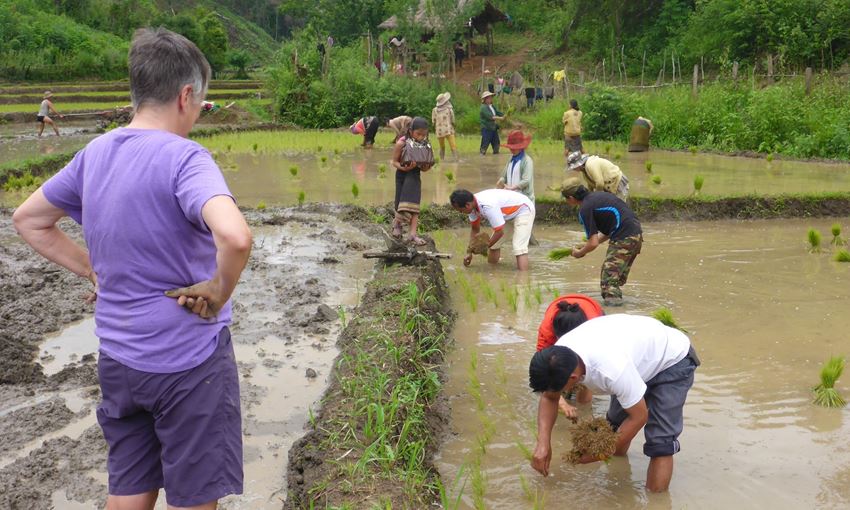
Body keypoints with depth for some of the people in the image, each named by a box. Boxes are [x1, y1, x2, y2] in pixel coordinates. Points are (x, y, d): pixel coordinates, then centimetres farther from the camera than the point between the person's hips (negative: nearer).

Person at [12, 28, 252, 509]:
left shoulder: (95, 153, 4)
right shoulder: (184, 158, -19)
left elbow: (29, 220, 17)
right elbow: (235, 237, -37)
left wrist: (93, 270, 11)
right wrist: (219, 291, -19)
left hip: (118, 357, 7)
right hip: (188, 360, -6)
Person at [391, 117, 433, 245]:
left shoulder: (425, 145, -8)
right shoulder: (401, 143, -18)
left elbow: (427, 162, 5)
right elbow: (394, 162, -11)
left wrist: (425, 167, -18)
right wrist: (404, 167, -29)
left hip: (415, 175, 2)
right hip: (402, 175, -2)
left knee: (413, 204, -5)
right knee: (401, 204, 5)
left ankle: (412, 234, -6)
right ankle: (397, 222, 36)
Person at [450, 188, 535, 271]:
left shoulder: (487, 206, -38)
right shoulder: (473, 205, -10)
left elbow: (500, 232, -30)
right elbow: (475, 229, 7)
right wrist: (470, 253, 6)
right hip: (509, 212, 9)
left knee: (519, 248, -22)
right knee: (494, 243, 12)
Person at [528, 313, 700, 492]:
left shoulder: (611, 370, -43)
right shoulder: (559, 355, -22)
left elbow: (639, 416, -28)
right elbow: (548, 397, -6)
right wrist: (543, 442, -20)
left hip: (673, 361, -7)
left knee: (660, 442, -14)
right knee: (616, 421, 13)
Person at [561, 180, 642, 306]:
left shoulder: (585, 209, -7)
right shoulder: (598, 195, 20)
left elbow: (593, 243, -9)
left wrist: (579, 253, 11)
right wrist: (587, 245, 28)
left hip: (624, 239, -9)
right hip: (637, 234, 9)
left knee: (609, 281, -5)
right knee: (619, 278, 19)